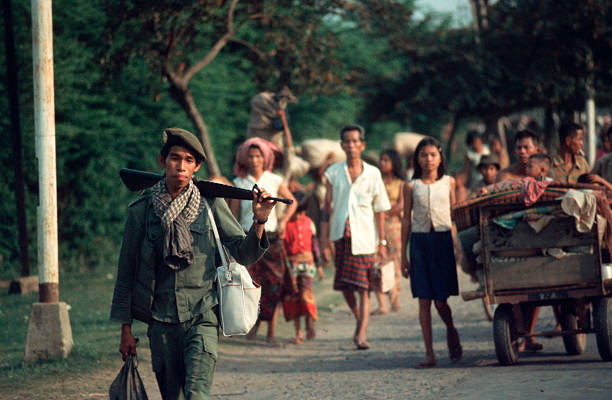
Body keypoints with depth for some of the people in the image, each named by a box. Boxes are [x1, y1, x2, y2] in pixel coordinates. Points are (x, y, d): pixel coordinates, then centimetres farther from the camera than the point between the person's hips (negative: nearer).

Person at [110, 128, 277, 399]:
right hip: (161, 322, 2)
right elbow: (126, 273, 8)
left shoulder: (210, 205, 1)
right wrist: (125, 330, 8)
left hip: (202, 316, -2)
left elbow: (243, 254, 2)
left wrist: (258, 222, -16)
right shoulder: (141, 211, 2)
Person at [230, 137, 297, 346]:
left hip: (271, 237, 0)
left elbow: (292, 202, 17)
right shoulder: (240, 182, 4)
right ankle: (255, 319, 17)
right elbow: (233, 213, 6)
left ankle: (271, 333, 3)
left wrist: (283, 221, 1)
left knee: (274, 285, -4)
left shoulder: (274, 181, 4)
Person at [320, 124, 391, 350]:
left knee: (363, 287, -7)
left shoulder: (372, 174, 3)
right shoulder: (334, 173, 5)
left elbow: (379, 210, 6)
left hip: (365, 236, -2)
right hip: (342, 235, 2)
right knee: (345, 286, 7)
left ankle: (362, 333, -7)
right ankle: (359, 321, 30)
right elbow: (327, 207, 5)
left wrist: (382, 242, 3)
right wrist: (324, 241, 0)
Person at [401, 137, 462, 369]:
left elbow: (455, 214, 11)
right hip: (419, 242, 1)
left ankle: (451, 331, 29)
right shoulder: (411, 186, 7)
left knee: (441, 300, -4)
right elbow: (406, 220, 9)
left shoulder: (448, 182, 7)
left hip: (443, 240, -1)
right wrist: (403, 255, 7)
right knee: (424, 300, -1)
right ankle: (429, 354, 2)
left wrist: (459, 246, 7)